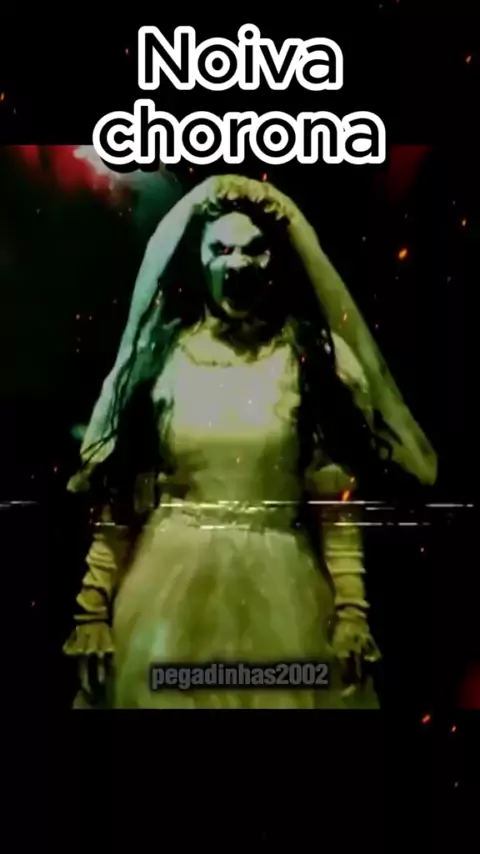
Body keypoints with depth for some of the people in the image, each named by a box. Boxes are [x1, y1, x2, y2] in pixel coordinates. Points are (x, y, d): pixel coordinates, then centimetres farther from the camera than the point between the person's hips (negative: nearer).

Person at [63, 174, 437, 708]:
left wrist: (351, 610, -9)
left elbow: (338, 500, -3)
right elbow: (120, 497, 2)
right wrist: (93, 609, -1)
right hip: (168, 593, 1)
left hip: (282, 593, 0)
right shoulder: (160, 357, 2)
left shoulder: (313, 358, 0)